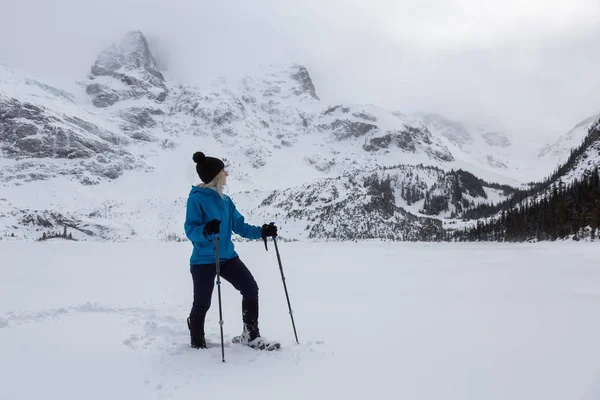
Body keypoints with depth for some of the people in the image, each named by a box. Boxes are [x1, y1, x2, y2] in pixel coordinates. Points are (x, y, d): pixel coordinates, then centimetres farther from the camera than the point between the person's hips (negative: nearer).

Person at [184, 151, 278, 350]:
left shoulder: (225, 200, 9)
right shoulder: (196, 198, -12)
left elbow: (239, 226, 10)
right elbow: (190, 230, -18)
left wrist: (262, 231, -3)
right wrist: (206, 230, -38)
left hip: (227, 257, 7)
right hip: (203, 260, -6)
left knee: (251, 289, -2)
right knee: (202, 303, 4)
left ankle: (250, 335, 10)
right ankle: (197, 343, 30)